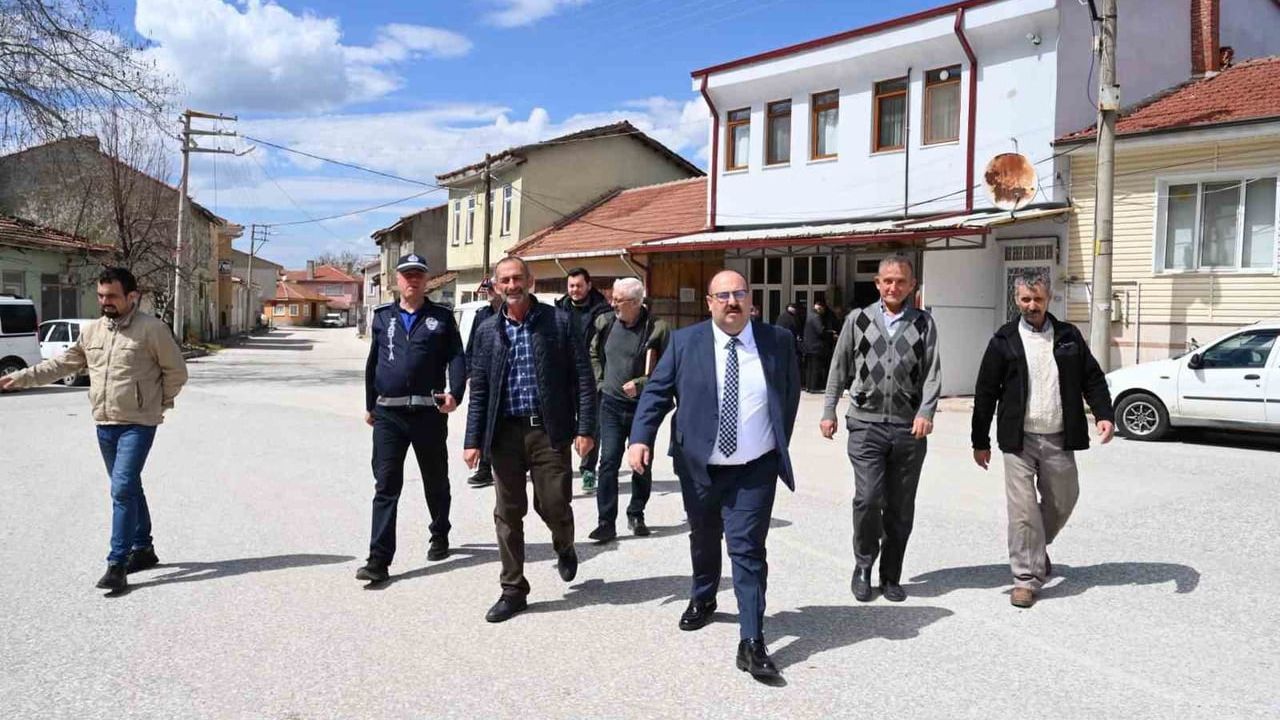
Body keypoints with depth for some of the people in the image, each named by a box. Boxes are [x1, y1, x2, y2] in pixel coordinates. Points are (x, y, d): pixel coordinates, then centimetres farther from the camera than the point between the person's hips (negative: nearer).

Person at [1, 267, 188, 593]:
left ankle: (117, 564, -10)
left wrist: (159, 404, 0)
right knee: (129, 489, 16)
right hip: (104, 425, 6)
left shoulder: (152, 329, -10)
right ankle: (143, 549, 29)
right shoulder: (92, 331, 8)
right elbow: (62, 364, 17)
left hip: (138, 425, -6)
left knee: (123, 489, -13)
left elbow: (176, 372, -4)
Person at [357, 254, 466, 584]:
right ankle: (379, 559, -3)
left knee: (436, 481, 15)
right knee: (386, 486, -4)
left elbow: (456, 357, -2)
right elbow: (372, 363, 16)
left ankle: (440, 537, 37)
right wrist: (370, 405, 16)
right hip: (388, 414, 1)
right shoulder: (383, 316, 11)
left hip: (429, 413, -1)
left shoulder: (441, 317, 4)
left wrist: (455, 392, -19)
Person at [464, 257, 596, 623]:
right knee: (507, 513, 7)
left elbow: (583, 378, -2)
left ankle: (564, 548, 35)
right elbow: (479, 390, 9)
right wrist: (473, 440, 3)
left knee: (553, 505, 0)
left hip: (549, 430, -3)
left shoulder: (559, 322, -1)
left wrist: (585, 428, -8)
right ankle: (513, 590, 21)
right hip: (505, 432, 3)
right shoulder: (488, 331, 8)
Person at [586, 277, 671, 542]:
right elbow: (593, 354, 20)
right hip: (611, 404, 2)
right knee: (608, 461, -4)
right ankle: (606, 522, 0)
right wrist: (600, 380, 11)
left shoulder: (656, 328, -11)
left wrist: (640, 384, -16)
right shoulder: (606, 323, 2)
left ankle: (636, 515, 28)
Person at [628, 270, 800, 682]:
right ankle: (702, 600, 47)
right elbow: (656, 392, -3)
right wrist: (641, 438, -15)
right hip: (699, 467, 2)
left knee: (748, 549, -6)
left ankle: (751, 642, 0)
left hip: (755, 470, -1)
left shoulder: (778, 341, -1)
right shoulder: (685, 342, -3)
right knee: (703, 540, 20)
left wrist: (781, 445, 8)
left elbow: (791, 393, 10)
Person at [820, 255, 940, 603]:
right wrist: (829, 411, 7)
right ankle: (863, 566, 10)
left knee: (901, 507, 7)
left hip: (908, 427, 1)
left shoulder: (923, 323, 8)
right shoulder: (858, 320, 7)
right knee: (868, 498, -12)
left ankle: (891, 576, 21)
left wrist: (926, 412, -13)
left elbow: (932, 371, 1)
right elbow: (839, 368, 11)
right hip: (866, 423, -1)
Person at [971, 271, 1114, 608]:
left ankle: (1036, 549, 39)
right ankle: (1026, 577, 6)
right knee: (1023, 510, -4)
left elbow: (1093, 378, 11)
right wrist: (980, 442, 0)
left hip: (1058, 440, 3)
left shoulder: (1069, 336, 8)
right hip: (1019, 440, -3)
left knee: (1063, 501, 13)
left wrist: (1104, 415, -6)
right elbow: (985, 393, 1)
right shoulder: (1004, 340, 0)